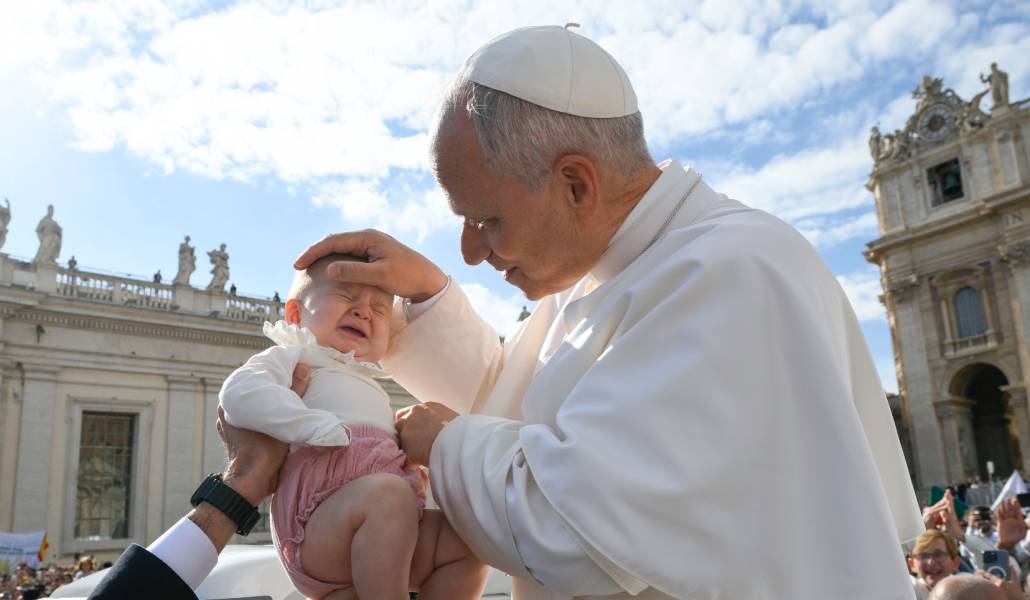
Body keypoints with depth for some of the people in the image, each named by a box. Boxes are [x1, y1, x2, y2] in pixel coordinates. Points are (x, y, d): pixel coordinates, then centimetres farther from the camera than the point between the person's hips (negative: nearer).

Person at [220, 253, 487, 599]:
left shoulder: (368, 388, 34)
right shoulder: (293, 356, 11)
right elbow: (240, 393, -10)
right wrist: (319, 427, -18)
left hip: (384, 537, 8)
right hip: (317, 530, -7)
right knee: (388, 492, -34)